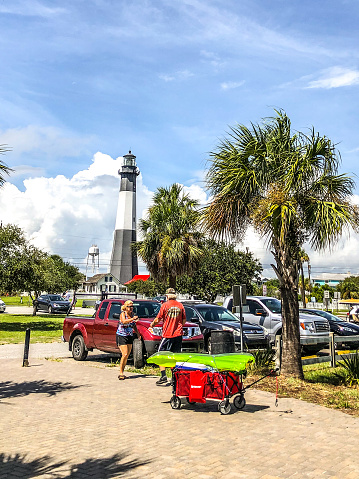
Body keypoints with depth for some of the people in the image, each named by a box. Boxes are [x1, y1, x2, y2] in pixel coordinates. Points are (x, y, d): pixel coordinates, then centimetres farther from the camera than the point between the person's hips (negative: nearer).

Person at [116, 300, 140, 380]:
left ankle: (122, 372, 15)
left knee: (127, 356, 6)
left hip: (130, 337, 6)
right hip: (121, 336, -6)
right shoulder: (123, 314, -10)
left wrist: (137, 333, 6)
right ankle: (121, 373, -8)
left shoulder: (132, 314, 9)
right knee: (124, 354, -16)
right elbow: (124, 321, -31)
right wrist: (132, 319, -45)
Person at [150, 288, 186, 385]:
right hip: (178, 334, 4)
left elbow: (158, 319, -3)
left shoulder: (165, 305, -5)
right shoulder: (180, 305, 6)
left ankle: (163, 376, -7)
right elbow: (184, 320, 13)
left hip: (167, 334, -4)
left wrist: (152, 324, 17)